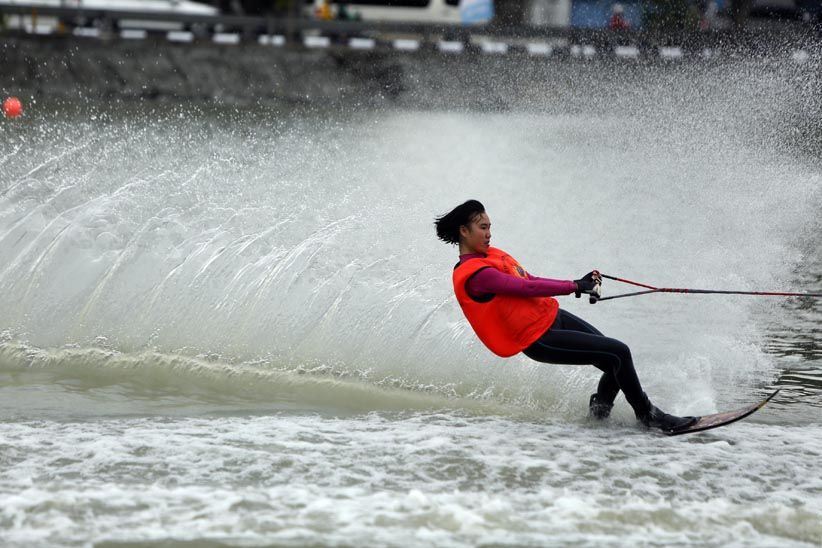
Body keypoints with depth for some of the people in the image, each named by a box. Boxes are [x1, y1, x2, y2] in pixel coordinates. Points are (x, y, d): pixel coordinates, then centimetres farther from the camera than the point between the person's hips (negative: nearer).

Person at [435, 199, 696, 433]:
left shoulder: (492, 256, 12)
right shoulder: (473, 275, -18)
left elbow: (531, 280, 17)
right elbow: (526, 288, -22)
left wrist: (580, 284, 8)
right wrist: (575, 286, -20)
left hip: (553, 316, 9)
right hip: (540, 339, -9)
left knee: (618, 366, 4)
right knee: (619, 353, -13)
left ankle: (601, 406, 27)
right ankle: (647, 414, 2)